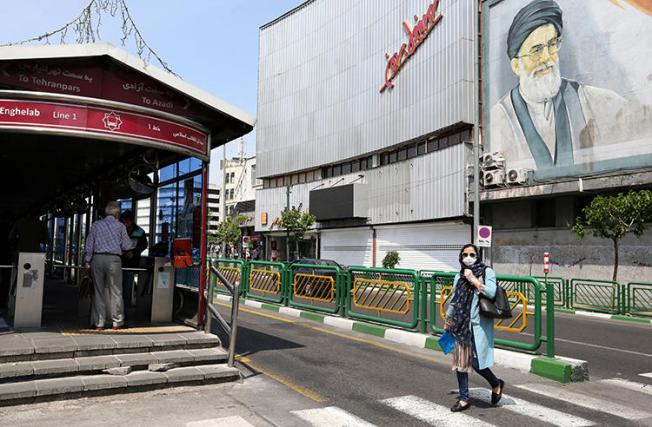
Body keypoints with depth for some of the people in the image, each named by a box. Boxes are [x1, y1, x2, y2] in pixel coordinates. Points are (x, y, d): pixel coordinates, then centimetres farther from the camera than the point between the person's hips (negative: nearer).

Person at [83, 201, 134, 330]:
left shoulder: (96, 224, 8)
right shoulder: (120, 226, 3)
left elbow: (89, 245, 4)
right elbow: (126, 246, 2)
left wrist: (87, 261, 6)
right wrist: (133, 244, 22)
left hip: (97, 258, 3)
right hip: (113, 259, -2)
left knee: (98, 292, 8)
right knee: (116, 292, 3)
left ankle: (99, 323, 10)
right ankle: (117, 322, 4)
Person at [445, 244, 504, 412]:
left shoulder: (487, 272, -3)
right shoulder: (459, 276, 11)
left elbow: (491, 292, -19)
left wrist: (473, 280, -16)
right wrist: (447, 322, 23)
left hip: (479, 324, -5)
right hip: (460, 324, 5)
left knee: (476, 363, -7)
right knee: (460, 361, 8)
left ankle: (496, 384, 23)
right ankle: (464, 399, 21)